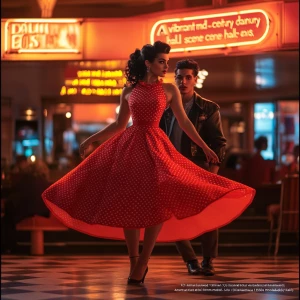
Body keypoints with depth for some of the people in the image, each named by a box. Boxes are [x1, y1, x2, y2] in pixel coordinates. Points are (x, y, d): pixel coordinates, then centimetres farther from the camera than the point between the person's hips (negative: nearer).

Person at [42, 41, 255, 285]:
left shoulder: (170, 90, 5)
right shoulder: (129, 91, 8)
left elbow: (184, 122, 7)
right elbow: (119, 125, 13)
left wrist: (205, 147, 3)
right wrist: (91, 139, 10)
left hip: (155, 146, -1)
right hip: (129, 146, 1)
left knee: (158, 202, -14)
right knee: (127, 202, -2)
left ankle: (143, 262, -2)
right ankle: (134, 262, 10)